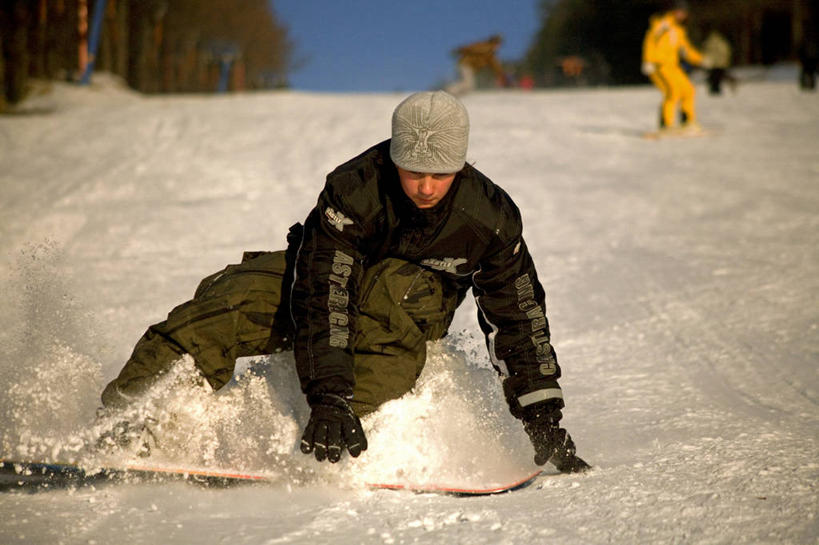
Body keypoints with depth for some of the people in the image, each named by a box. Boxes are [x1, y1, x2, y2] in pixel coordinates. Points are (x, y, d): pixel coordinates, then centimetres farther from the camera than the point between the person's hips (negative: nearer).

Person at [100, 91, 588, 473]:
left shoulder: (491, 216, -21)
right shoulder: (354, 189, -29)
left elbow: (519, 317, -10)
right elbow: (321, 295, -36)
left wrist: (544, 416, -11)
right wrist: (329, 397, -45)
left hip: (415, 309, 1)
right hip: (326, 275, -1)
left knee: (398, 288, -38)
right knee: (230, 301, -30)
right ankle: (123, 417, -30)